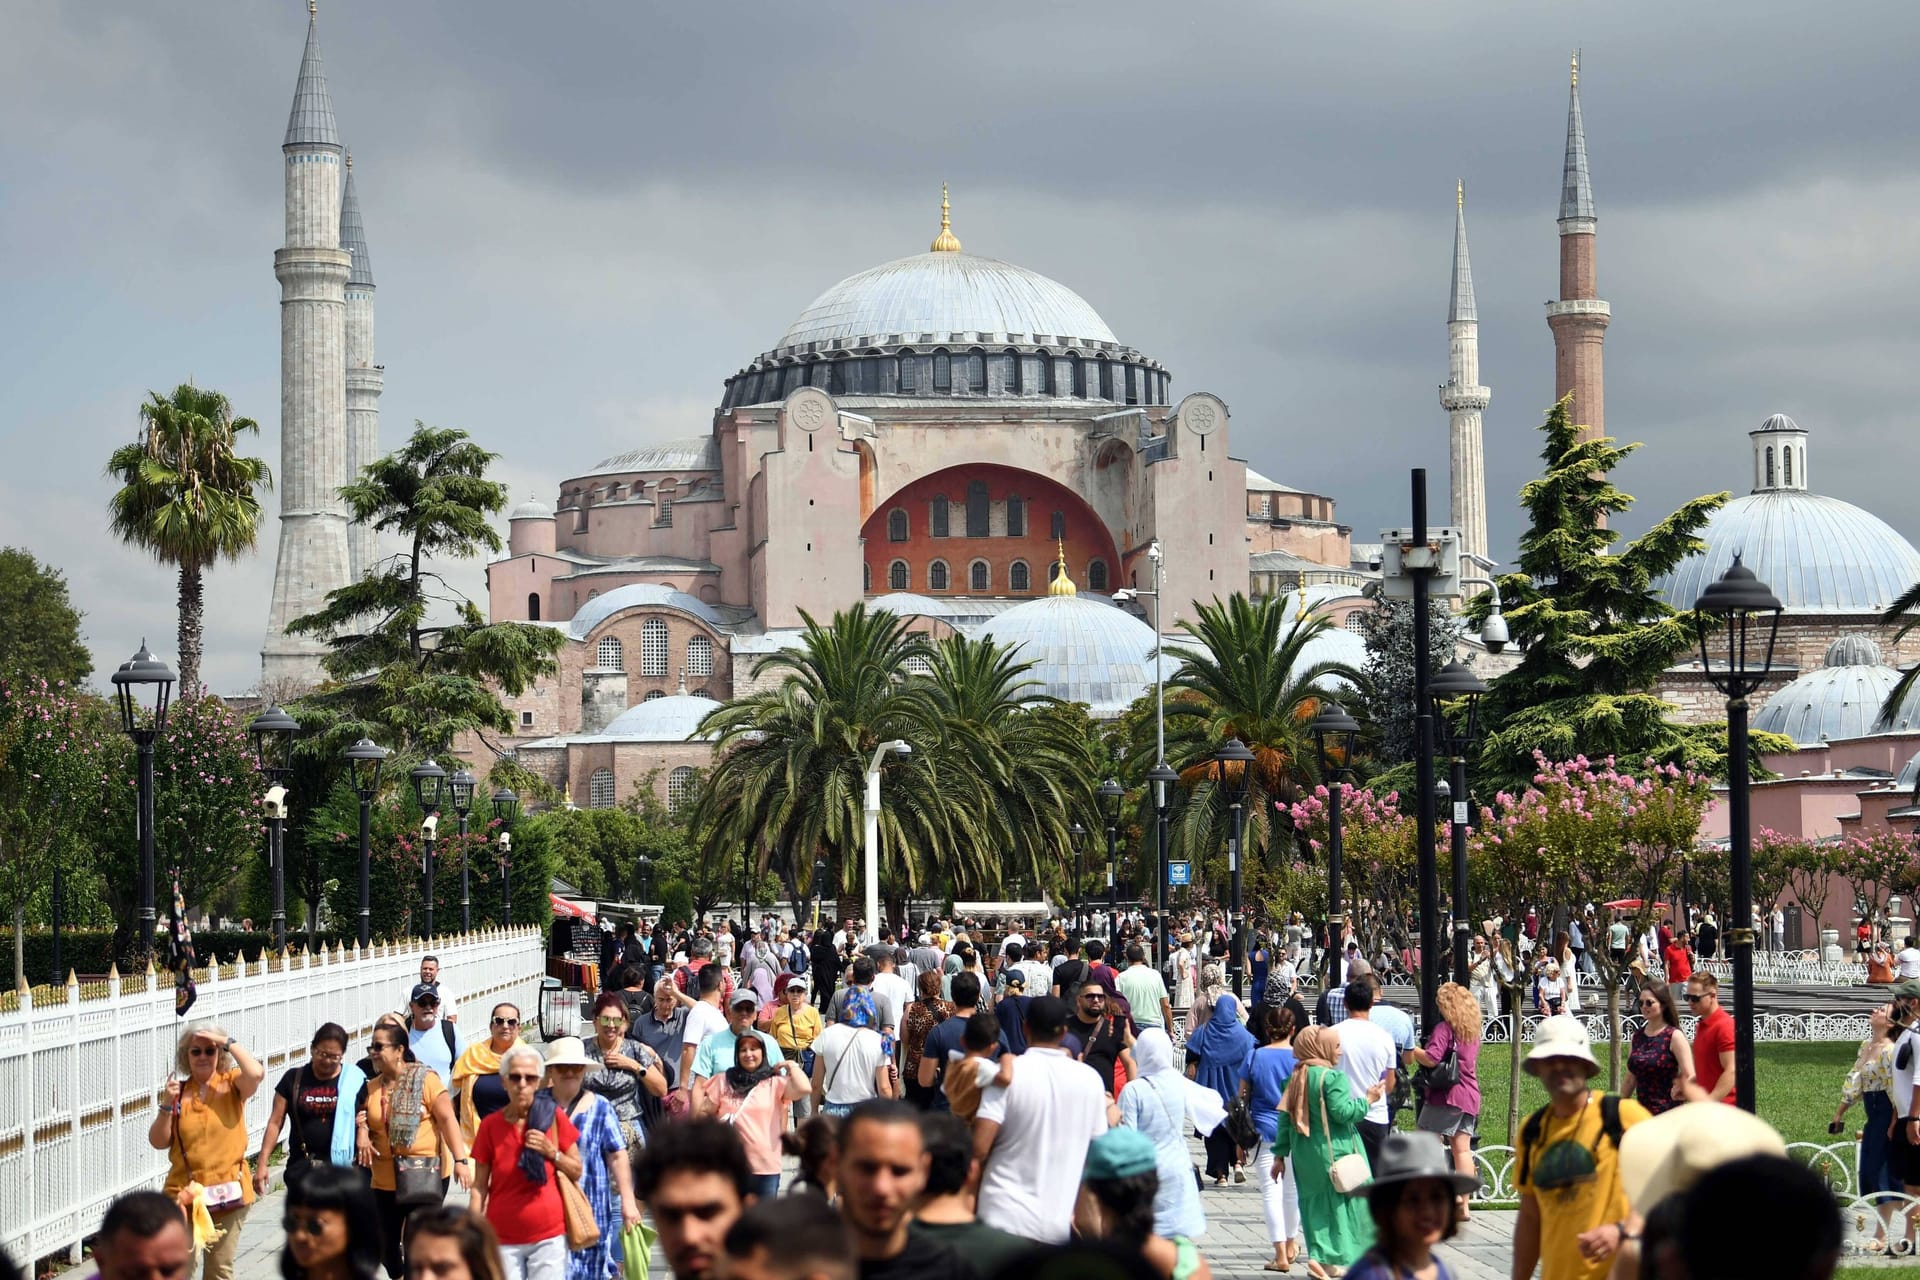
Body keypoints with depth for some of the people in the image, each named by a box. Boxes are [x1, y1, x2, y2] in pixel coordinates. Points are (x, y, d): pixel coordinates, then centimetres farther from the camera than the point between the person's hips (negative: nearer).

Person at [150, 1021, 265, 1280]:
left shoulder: (232, 1085, 1)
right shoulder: (178, 1091, 4)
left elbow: (256, 1074, -22)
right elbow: (158, 1142, 1)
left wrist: (229, 1043, -15)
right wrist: (168, 1103, -11)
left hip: (227, 1193, -1)